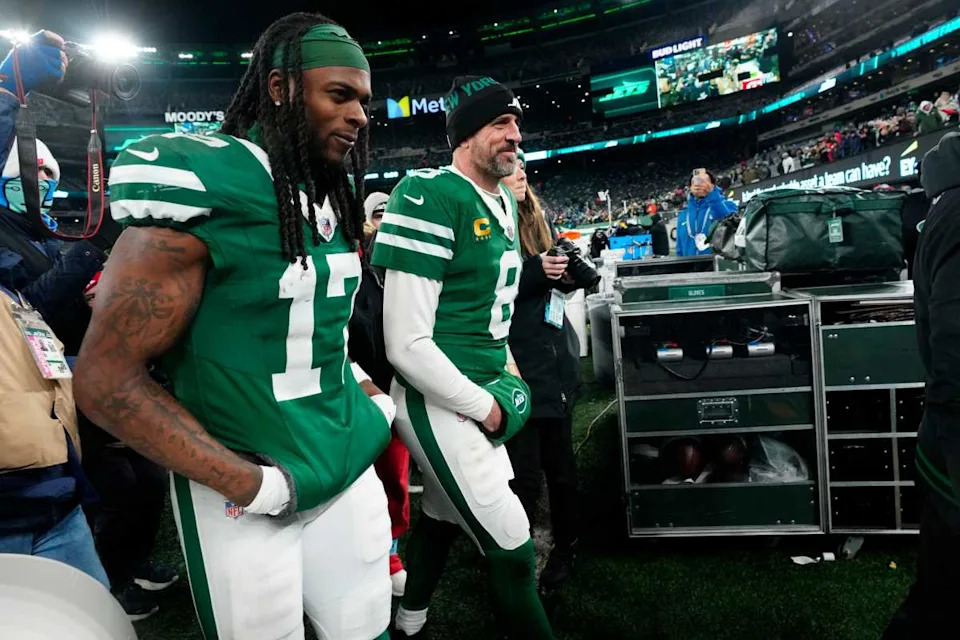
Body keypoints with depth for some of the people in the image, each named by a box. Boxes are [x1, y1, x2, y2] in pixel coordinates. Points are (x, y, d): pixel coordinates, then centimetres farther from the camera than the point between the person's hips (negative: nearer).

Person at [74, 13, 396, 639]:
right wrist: (259, 487, -18)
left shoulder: (339, 196, 4)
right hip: (242, 499, -6)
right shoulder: (201, 188, -18)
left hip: (349, 470, 7)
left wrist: (373, 398, 5)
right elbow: (108, 379, -18)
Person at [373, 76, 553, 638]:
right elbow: (407, 346, -24)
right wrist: (484, 406, -15)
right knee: (513, 550, -1)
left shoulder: (505, 202, 9)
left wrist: (504, 370, 10)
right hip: (441, 403, -9)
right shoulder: (432, 197, -20)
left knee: (444, 513, 25)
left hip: (479, 393, 9)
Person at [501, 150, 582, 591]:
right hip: (517, 365, -7)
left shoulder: (537, 220, 13)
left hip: (556, 360, 7)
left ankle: (566, 546, 36)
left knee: (561, 461, 17)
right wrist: (535, 271, -23)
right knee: (524, 475, -2)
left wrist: (565, 271, -2)